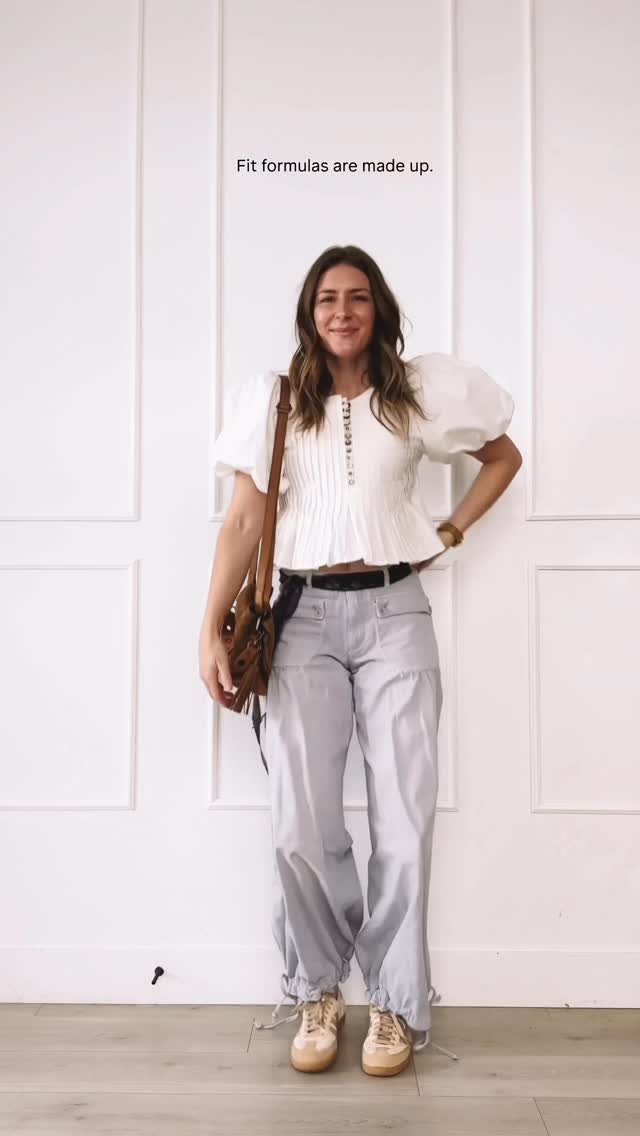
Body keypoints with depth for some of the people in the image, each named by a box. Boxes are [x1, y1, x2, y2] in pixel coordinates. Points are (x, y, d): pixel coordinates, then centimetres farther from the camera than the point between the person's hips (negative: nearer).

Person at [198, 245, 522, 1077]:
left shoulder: (418, 393, 8)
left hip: (394, 612, 0)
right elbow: (245, 520, 1)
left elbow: (504, 455, 21)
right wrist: (212, 629, -9)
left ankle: (397, 1004, 16)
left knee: (404, 819, -1)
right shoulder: (274, 400, 6)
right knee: (301, 825, -4)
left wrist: (451, 530, 8)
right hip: (305, 616, 0)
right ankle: (318, 992, 18)